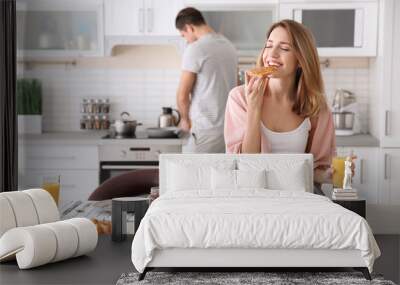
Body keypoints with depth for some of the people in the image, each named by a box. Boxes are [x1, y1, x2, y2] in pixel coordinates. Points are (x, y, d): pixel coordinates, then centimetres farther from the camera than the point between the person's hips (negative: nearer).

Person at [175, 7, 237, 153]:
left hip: (207, 130, -7)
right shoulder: (229, 46, 13)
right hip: (230, 127, 7)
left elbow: (182, 96, -8)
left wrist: (185, 119, 10)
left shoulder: (195, 49, -10)